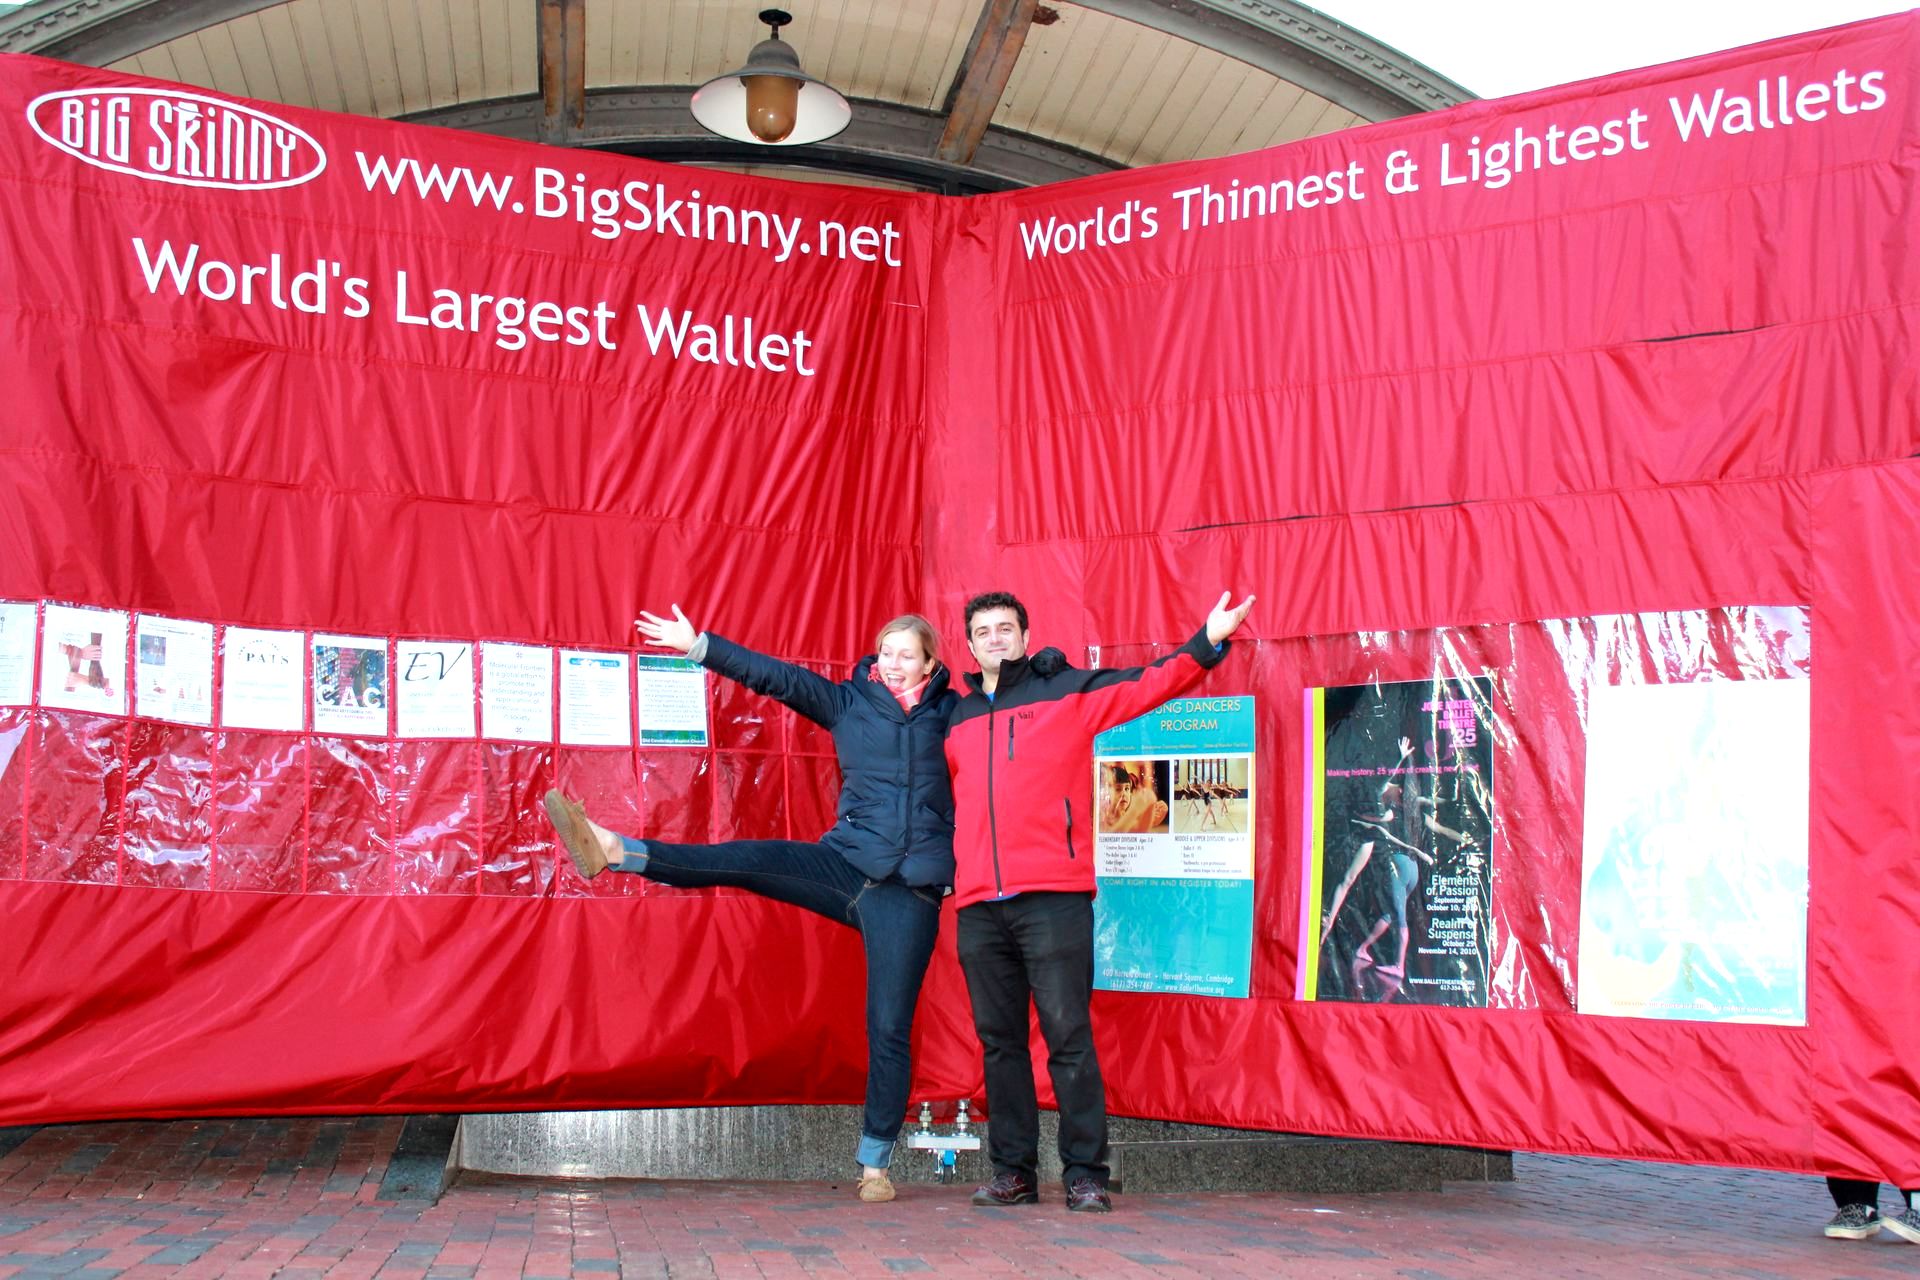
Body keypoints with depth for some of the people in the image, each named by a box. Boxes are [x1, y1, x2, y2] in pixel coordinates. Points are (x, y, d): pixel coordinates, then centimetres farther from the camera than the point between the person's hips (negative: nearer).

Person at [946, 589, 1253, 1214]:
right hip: (978, 904, 4)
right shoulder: (955, 719, 18)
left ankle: (1085, 1173, 2)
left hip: (1053, 897, -4)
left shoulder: (1068, 693, 8)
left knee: (1068, 1036, -4)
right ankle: (1013, 1172, 15)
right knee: (999, 1040, 7)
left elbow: (1149, 684, 1)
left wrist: (1207, 644, -12)